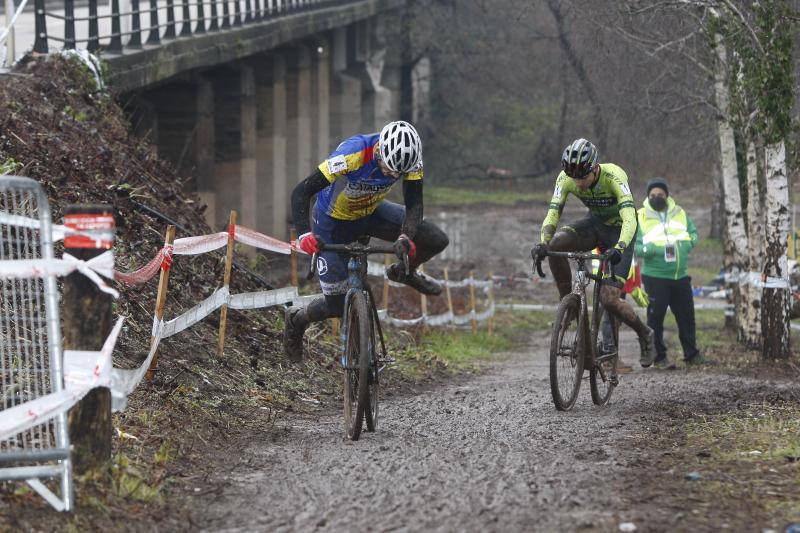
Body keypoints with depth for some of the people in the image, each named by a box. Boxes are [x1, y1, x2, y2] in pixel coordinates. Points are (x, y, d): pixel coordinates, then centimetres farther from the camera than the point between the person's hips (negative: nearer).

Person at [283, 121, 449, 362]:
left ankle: (404, 272, 19)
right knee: (338, 306, -3)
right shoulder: (352, 155, -39)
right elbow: (301, 192, -37)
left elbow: (414, 204, -23)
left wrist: (405, 237, -43)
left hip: (371, 213, 4)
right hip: (334, 222, -4)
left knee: (437, 240, -13)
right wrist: (304, 234, -51)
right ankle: (296, 319, 30)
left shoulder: (409, 156, -26)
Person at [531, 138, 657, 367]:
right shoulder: (566, 178, -20)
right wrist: (543, 244, -41)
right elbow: (552, 214, -22)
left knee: (609, 299, -16)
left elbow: (629, 218, -42)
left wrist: (619, 248, -59)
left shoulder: (614, 176, -33)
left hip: (619, 230, -4)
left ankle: (645, 335, 12)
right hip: (594, 223, 4)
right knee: (556, 243, -29)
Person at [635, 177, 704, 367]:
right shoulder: (640, 217, -3)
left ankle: (691, 353, 21)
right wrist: (648, 249, -25)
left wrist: (686, 243, -6)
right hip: (655, 278, -4)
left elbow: (693, 234, 14)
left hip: (680, 276, 4)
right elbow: (633, 245, -6)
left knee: (686, 316, 10)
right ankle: (659, 356, 8)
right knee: (656, 317, -1)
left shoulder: (679, 213, 8)